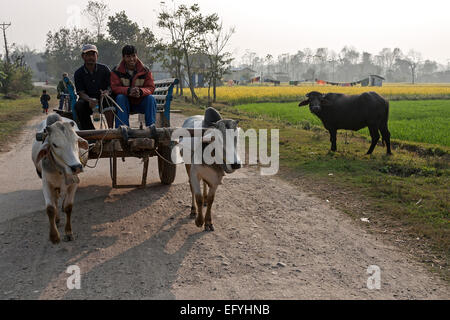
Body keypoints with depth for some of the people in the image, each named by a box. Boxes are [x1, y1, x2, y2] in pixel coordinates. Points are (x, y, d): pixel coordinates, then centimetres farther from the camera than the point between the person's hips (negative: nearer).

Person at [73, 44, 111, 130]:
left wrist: (107, 92, -28)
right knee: (79, 105, -31)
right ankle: (88, 130, -23)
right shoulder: (78, 73, 2)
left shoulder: (104, 69, 3)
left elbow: (111, 85, -2)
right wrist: (90, 100, -29)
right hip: (87, 100, 1)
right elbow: (81, 93, -5)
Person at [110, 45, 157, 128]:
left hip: (140, 103, 1)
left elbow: (151, 88, -10)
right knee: (120, 97, -31)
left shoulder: (145, 70, -4)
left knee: (151, 98, -26)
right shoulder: (116, 71, -5)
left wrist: (140, 91, -35)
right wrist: (128, 91, -36)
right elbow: (114, 87, -15)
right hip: (125, 102, -1)